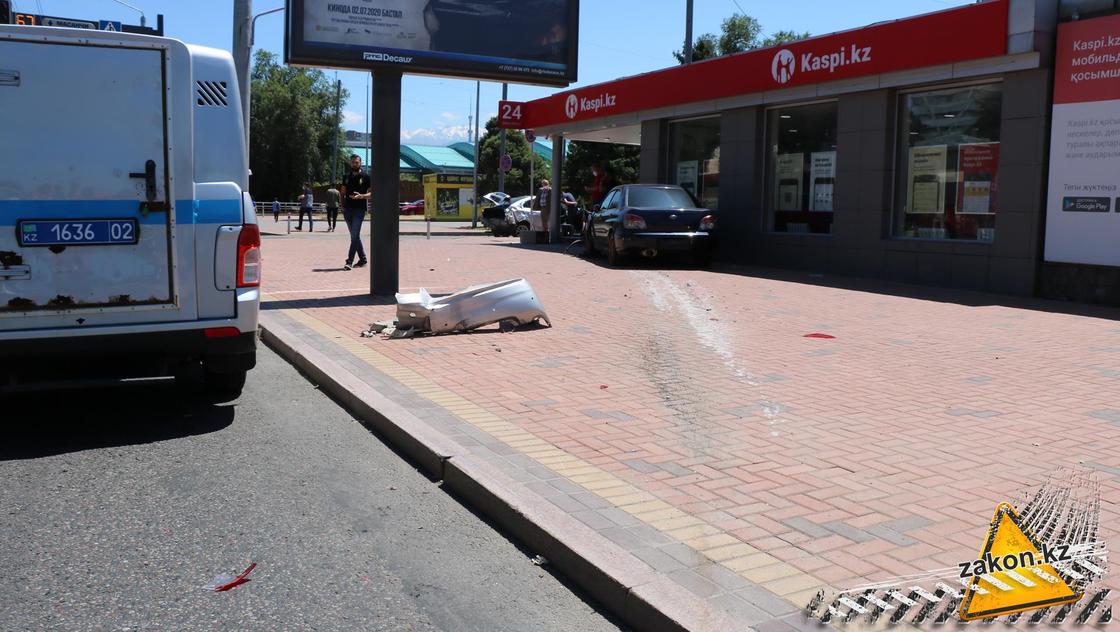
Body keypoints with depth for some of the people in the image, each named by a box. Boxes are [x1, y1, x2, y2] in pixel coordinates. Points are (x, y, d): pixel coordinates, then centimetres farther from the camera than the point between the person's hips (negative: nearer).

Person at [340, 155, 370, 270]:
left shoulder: (365, 177, 0)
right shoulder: (346, 177, 13)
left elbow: (371, 193, -2)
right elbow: (343, 192, 19)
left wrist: (361, 196, -19)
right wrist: (342, 205, 6)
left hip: (359, 210, -5)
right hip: (348, 209, 5)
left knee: (355, 236, -12)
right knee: (354, 236, 11)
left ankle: (349, 261, -14)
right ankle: (362, 258, 22)